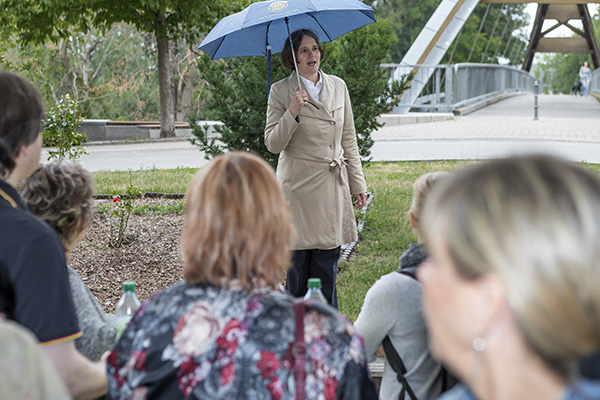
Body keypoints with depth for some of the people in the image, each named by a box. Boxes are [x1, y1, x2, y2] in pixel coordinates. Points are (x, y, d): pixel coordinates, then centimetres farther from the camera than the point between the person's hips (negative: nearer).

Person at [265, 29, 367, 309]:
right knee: (297, 267, 2)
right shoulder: (281, 91, -2)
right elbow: (273, 144, -5)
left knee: (327, 268, 8)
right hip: (298, 187, -3)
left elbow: (349, 140, 14)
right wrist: (292, 113, -19)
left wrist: (358, 184, 12)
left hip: (333, 187, 4)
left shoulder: (338, 86, 10)